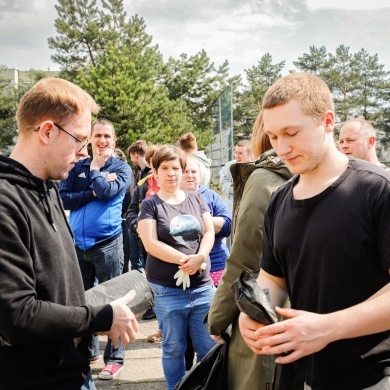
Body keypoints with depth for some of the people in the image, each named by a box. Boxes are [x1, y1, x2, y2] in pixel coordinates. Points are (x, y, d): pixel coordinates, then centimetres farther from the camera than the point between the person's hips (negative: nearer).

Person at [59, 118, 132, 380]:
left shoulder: (121, 167, 1)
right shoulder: (77, 167, 10)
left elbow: (106, 191, -17)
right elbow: (63, 198, -2)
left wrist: (95, 168, -4)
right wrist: (92, 193, -12)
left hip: (107, 243, -4)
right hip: (78, 243, 4)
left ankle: (114, 357, 8)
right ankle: (88, 350, 28)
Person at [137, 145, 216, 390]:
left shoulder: (197, 200, 10)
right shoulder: (150, 205, 0)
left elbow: (210, 232, 4)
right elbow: (151, 243, -10)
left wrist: (199, 257, -16)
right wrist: (185, 260, -16)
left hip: (203, 287, 3)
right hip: (167, 290, -2)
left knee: (210, 348, 6)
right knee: (174, 349, 10)